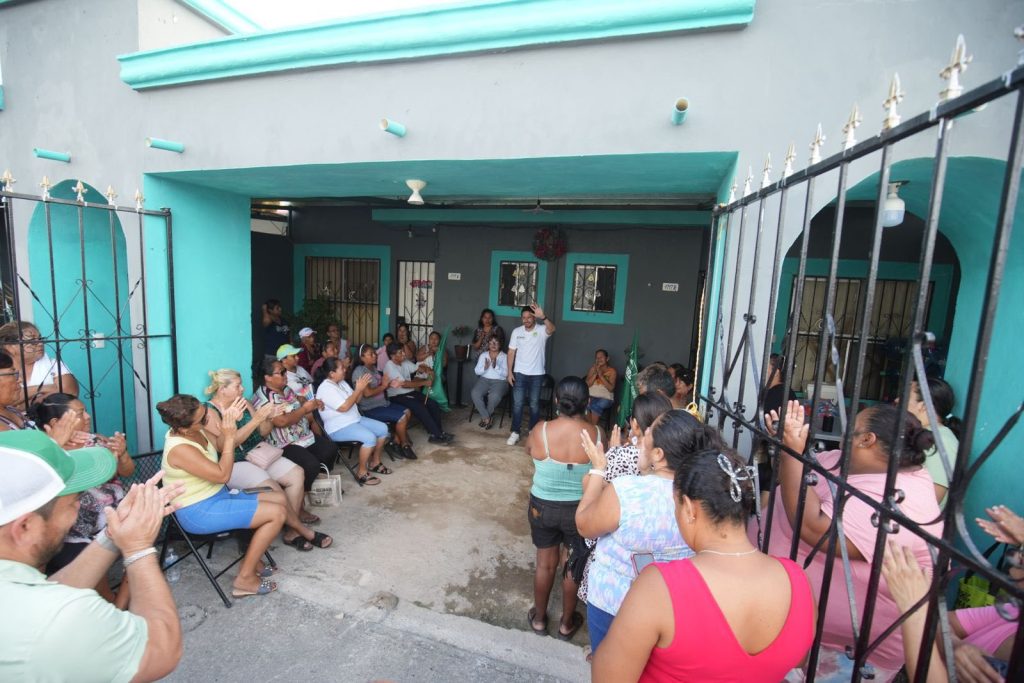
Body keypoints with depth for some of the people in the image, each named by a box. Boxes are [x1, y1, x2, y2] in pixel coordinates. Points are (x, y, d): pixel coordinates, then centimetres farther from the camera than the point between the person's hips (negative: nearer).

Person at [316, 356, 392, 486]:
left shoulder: (341, 382, 9)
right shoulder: (326, 388, -20)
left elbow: (355, 400, 13)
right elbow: (344, 407, -27)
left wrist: (361, 388, -6)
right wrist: (358, 389, -22)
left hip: (355, 419, 10)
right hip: (339, 428, -10)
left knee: (383, 428, 1)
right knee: (370, 437, -28)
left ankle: (375, 462, 14)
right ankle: (362, 473, -12)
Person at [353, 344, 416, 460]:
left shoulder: (374, 368, 11)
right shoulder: (359, 371, -17)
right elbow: (367, 393, -24)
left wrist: (390, 384, -4)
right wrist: (384, 386, -13)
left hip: (382, 403, 10)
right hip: (370, 409, -10)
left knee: (407, 412, 3)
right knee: (402, 417, -18)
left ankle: (395, 443, 4)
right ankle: (405, 445, 4)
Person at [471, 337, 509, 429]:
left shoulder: (504, 356, 3)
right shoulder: (483, 355, 12)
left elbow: (505, 373, -8)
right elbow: (477, 371, 5)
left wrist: (495, 366, -22)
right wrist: (485, 367, -15)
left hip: (500, 381, -3)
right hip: (484, 380, 3)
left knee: (494, 396, -35)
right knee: (474, 393, -28)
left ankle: (484, 417, -7)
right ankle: (487, 417, -14)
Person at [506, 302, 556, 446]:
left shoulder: (541, 330, -9)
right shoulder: (516, 331, 0)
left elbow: (552, 329, -33)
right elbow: (511, 352, 3)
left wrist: (543, 317, -52)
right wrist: (510, 372, -1)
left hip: (537, 374, -1)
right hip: (520, 373, 2)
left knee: (534, 404, 9)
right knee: (517, 403, 2)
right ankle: (515, 432, 12)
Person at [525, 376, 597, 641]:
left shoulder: (541, 431, -20)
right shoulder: (596, 434, -20)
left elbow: (528, 449, 2)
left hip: (543, 506, 1)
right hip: (580, 509, 0)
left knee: (545, 563, 22)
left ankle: (539, 618, 43)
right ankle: (566, 623, 42)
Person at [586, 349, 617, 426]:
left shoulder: (612, 371, 3)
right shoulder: (592, 368, 11)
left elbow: (611, 388, -9)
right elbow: (587, 384, 2)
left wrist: (601, 375, -14)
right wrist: (595, 373, -10)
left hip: (606, 397, -2)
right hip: (591, 396, 2)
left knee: (595, 407, -34)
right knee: (586, 406, -32)